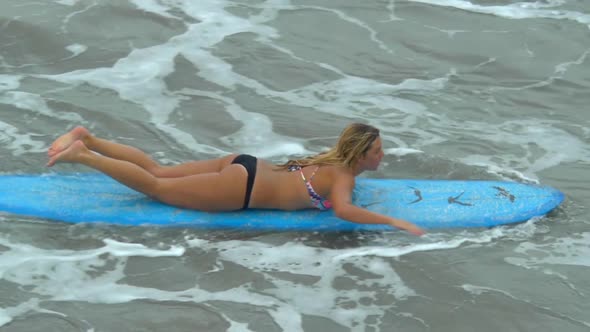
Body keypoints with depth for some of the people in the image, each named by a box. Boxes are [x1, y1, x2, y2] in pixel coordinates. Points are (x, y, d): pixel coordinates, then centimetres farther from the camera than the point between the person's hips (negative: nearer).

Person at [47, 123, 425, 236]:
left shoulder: (336, 161, 12)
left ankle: (87, 139, 10)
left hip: (245, 166, 8)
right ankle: (81, 154, -7)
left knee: (158, 172, 11)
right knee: (157, 188, -4)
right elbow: (343, 210, -37)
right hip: (240, 188, -8)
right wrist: (393, 221, -33)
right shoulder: (344, 176, -15)